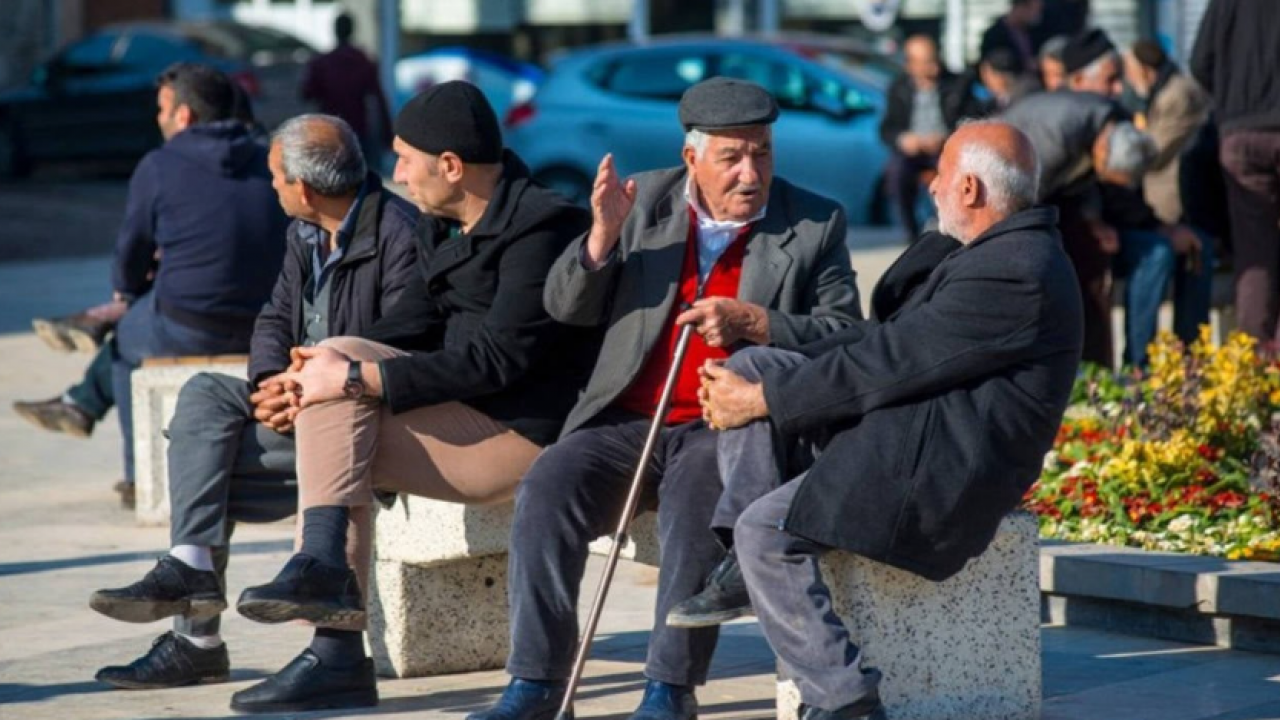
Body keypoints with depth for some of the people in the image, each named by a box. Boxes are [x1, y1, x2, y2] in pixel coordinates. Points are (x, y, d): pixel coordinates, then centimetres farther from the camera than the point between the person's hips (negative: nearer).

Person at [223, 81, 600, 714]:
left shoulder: (540, 227, -18)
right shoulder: (450, 224, 12)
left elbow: (497, 359, -24)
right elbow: (414, 321, 15)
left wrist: (357, 379, -23)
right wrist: (332, 368, -6)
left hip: (522, 433, -10)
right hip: (469, 413, 10)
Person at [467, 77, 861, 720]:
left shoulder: (815, 225, 5)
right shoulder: (644, 201, 11)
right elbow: (565, 306, 10)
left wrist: (752, 323, -17)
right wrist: (602, 236, -9)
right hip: (627, 421, 3)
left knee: (694, 499, -35)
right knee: (546, 490, -24)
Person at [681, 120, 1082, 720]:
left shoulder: (1013, 275, -21)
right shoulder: (1008, 250, 13)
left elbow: (890, 361, -21)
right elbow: (894, 335, 13)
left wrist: (762, 400, -12)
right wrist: (759, 383, 4)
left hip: (941, 465, -11)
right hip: (913, 428, 11)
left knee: (764, 531, -19)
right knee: (752, 366, 4)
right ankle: (742, 568, -1)